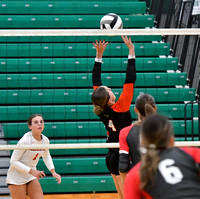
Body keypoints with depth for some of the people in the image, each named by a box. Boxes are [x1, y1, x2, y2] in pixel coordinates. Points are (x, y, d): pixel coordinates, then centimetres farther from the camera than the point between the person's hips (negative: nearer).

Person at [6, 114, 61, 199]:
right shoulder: (25, 140, -24)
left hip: (31, 177, 6)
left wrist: (53, 171, 3)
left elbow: (46, 156, 17)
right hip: (16, 178, -6)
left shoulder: (45, 140, -4)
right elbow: (13, 161, -21)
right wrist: (32, 171, -28)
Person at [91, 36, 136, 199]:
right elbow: (130, 80, -21)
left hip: (111, 157, 7)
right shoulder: (119, 108, -20)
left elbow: (96, 81, 6)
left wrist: (99, 55, 6)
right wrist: (131, 52, -18)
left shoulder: (101, 109, -4)